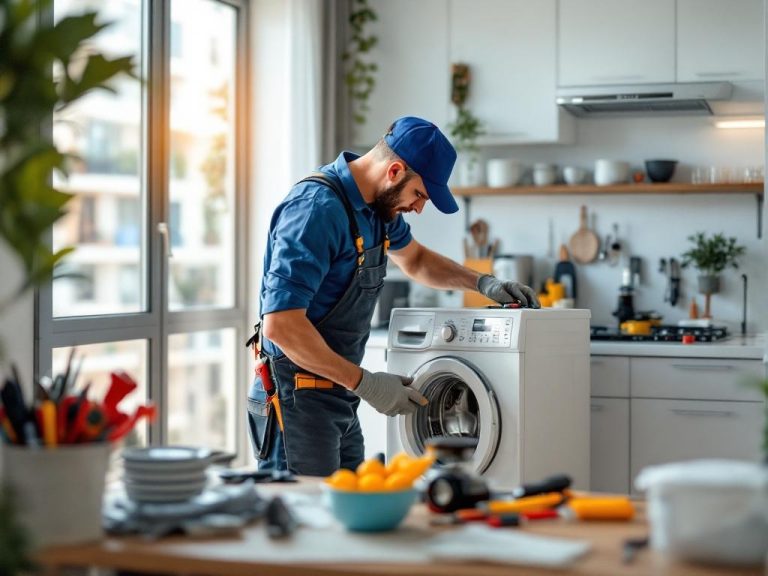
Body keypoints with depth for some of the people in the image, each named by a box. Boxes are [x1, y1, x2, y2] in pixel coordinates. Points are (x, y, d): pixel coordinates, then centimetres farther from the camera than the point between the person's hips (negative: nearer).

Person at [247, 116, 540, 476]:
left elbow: (415, 259, 31)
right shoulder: (317, 208, -21)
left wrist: (482, 283, 15)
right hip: (297, 400, -9)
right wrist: (365, 383, -24)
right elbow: (280, 323, -27)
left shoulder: (379, 205, 8)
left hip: (338, 397, 9)